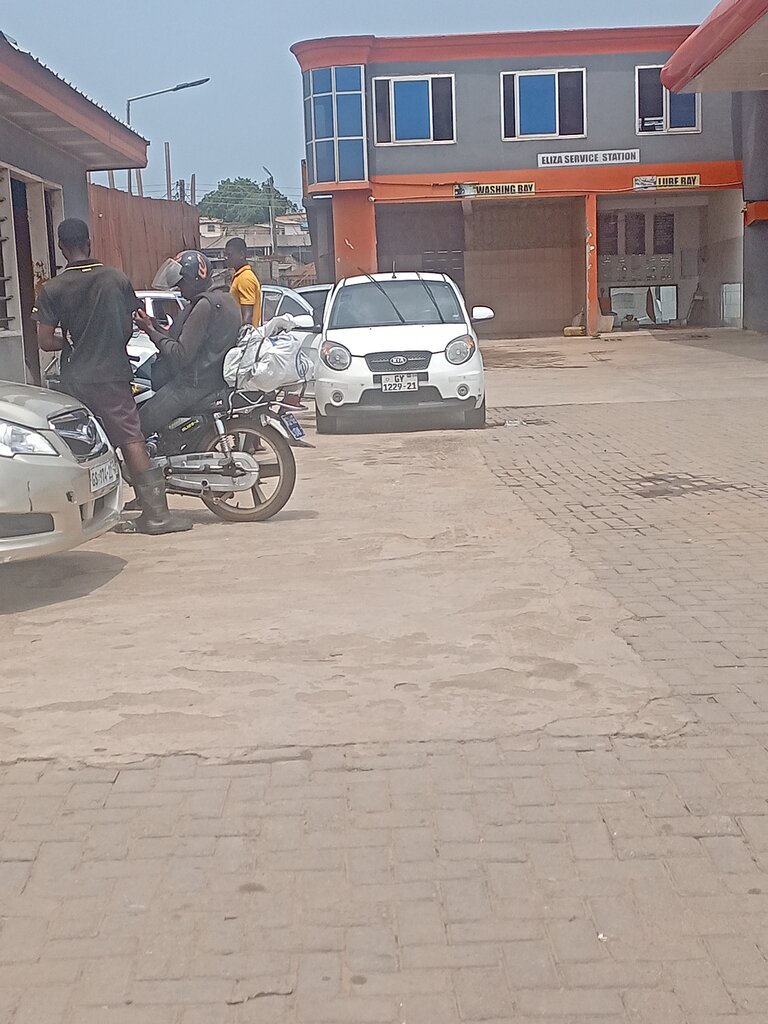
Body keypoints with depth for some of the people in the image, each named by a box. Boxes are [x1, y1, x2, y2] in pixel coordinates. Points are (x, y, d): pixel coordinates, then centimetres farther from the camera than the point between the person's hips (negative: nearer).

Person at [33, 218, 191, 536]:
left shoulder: (52, 289, -5)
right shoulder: (117, 278, -1)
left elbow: (45, 341, -7)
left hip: (75, 380, 1)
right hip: (113, 374, 0)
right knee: (132, 440, -3)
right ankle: (154, 512, -7)